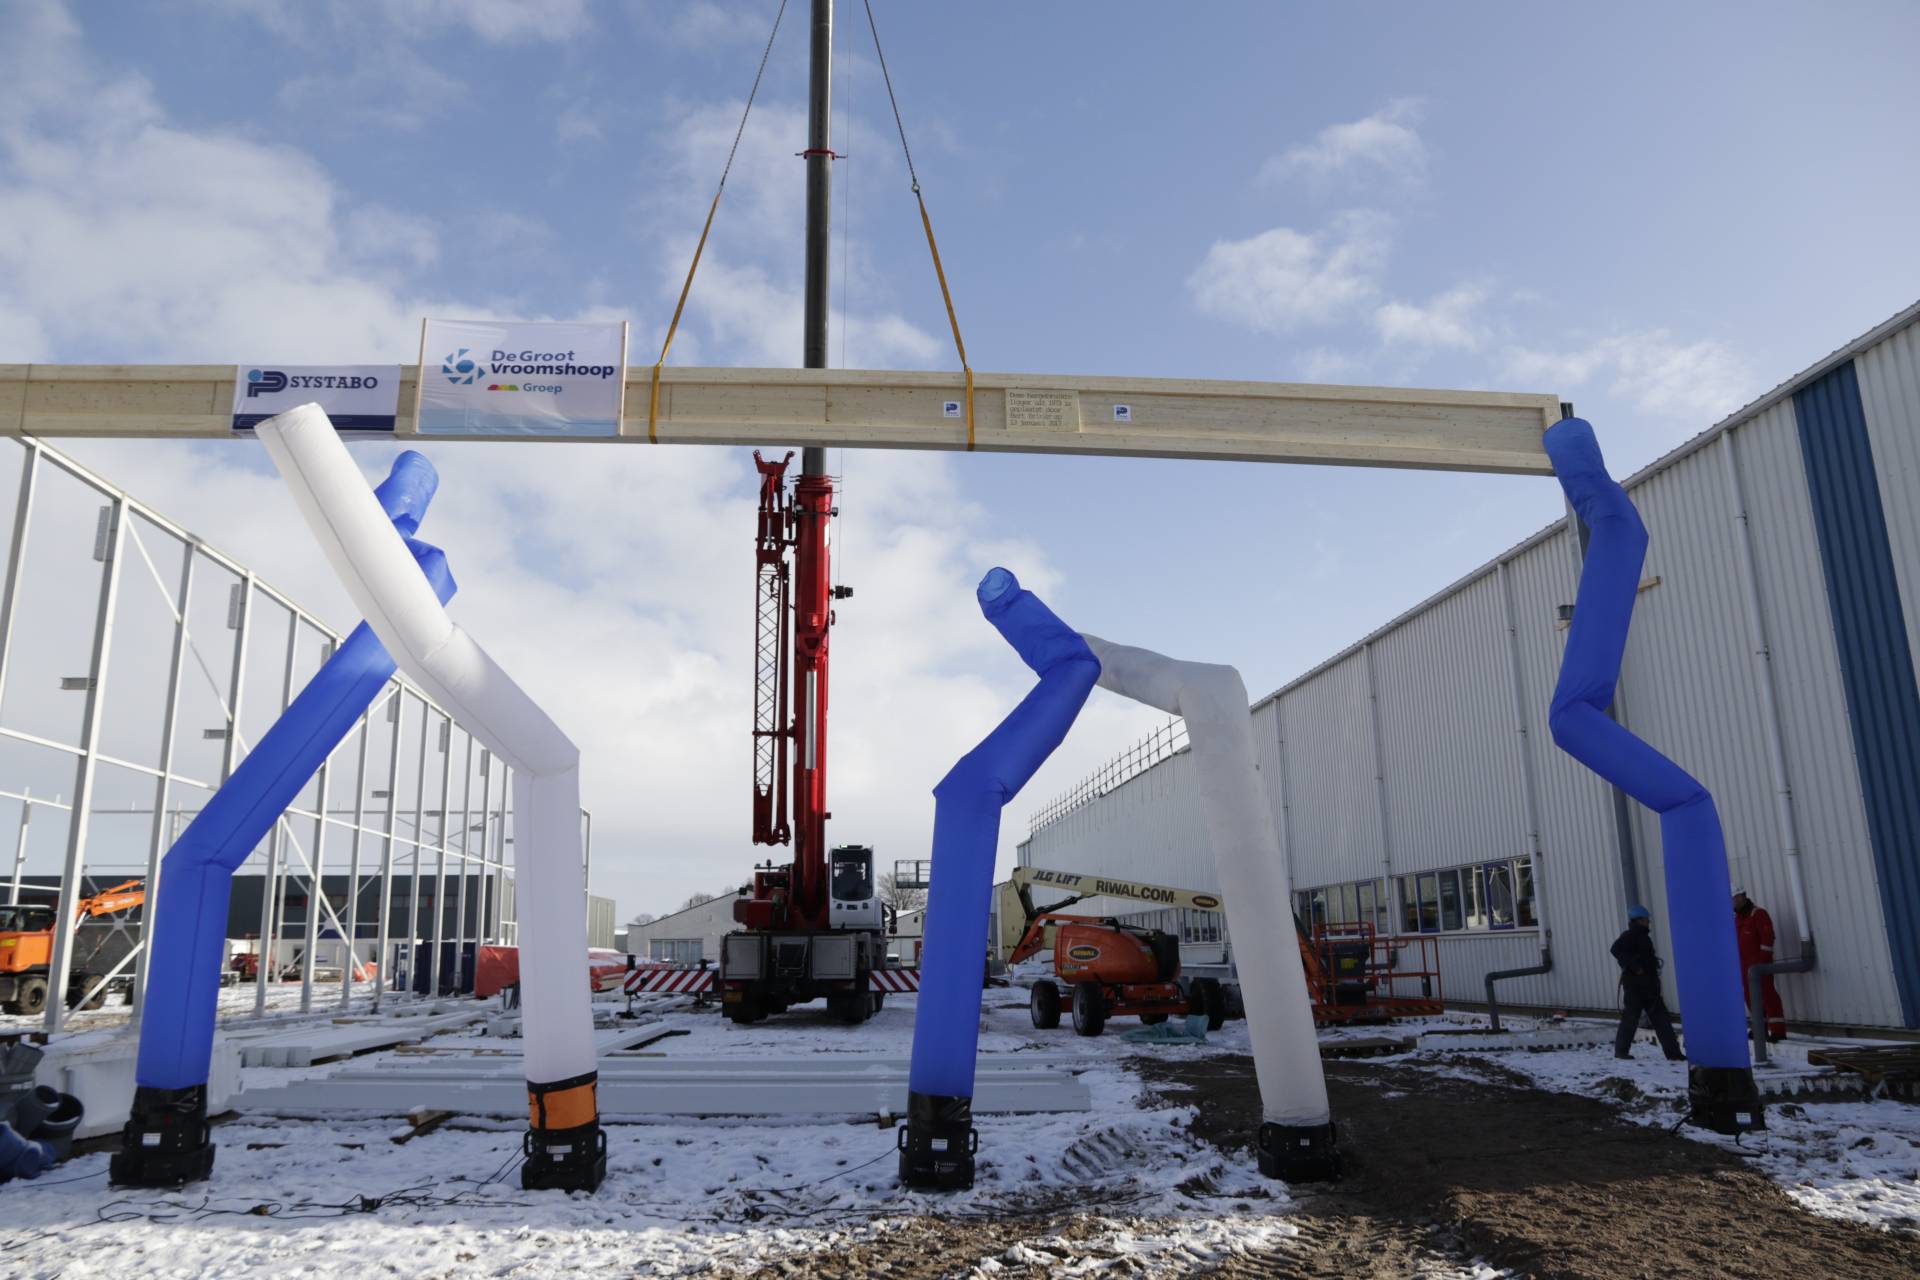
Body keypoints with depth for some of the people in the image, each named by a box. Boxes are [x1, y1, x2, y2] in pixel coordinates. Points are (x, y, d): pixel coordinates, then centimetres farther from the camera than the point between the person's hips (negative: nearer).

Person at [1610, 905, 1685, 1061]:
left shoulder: (1643, 937, 17)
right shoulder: (1629, 936, -11)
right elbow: (1616, 950, -27)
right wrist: (1635, 967, -26)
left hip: (1649, 985, 9)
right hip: (1634, 985, -9)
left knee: (1661, 1019, 5)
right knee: (1630, 1018, -4)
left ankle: (1673, 1052, 6)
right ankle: (1621, 1050, 6)